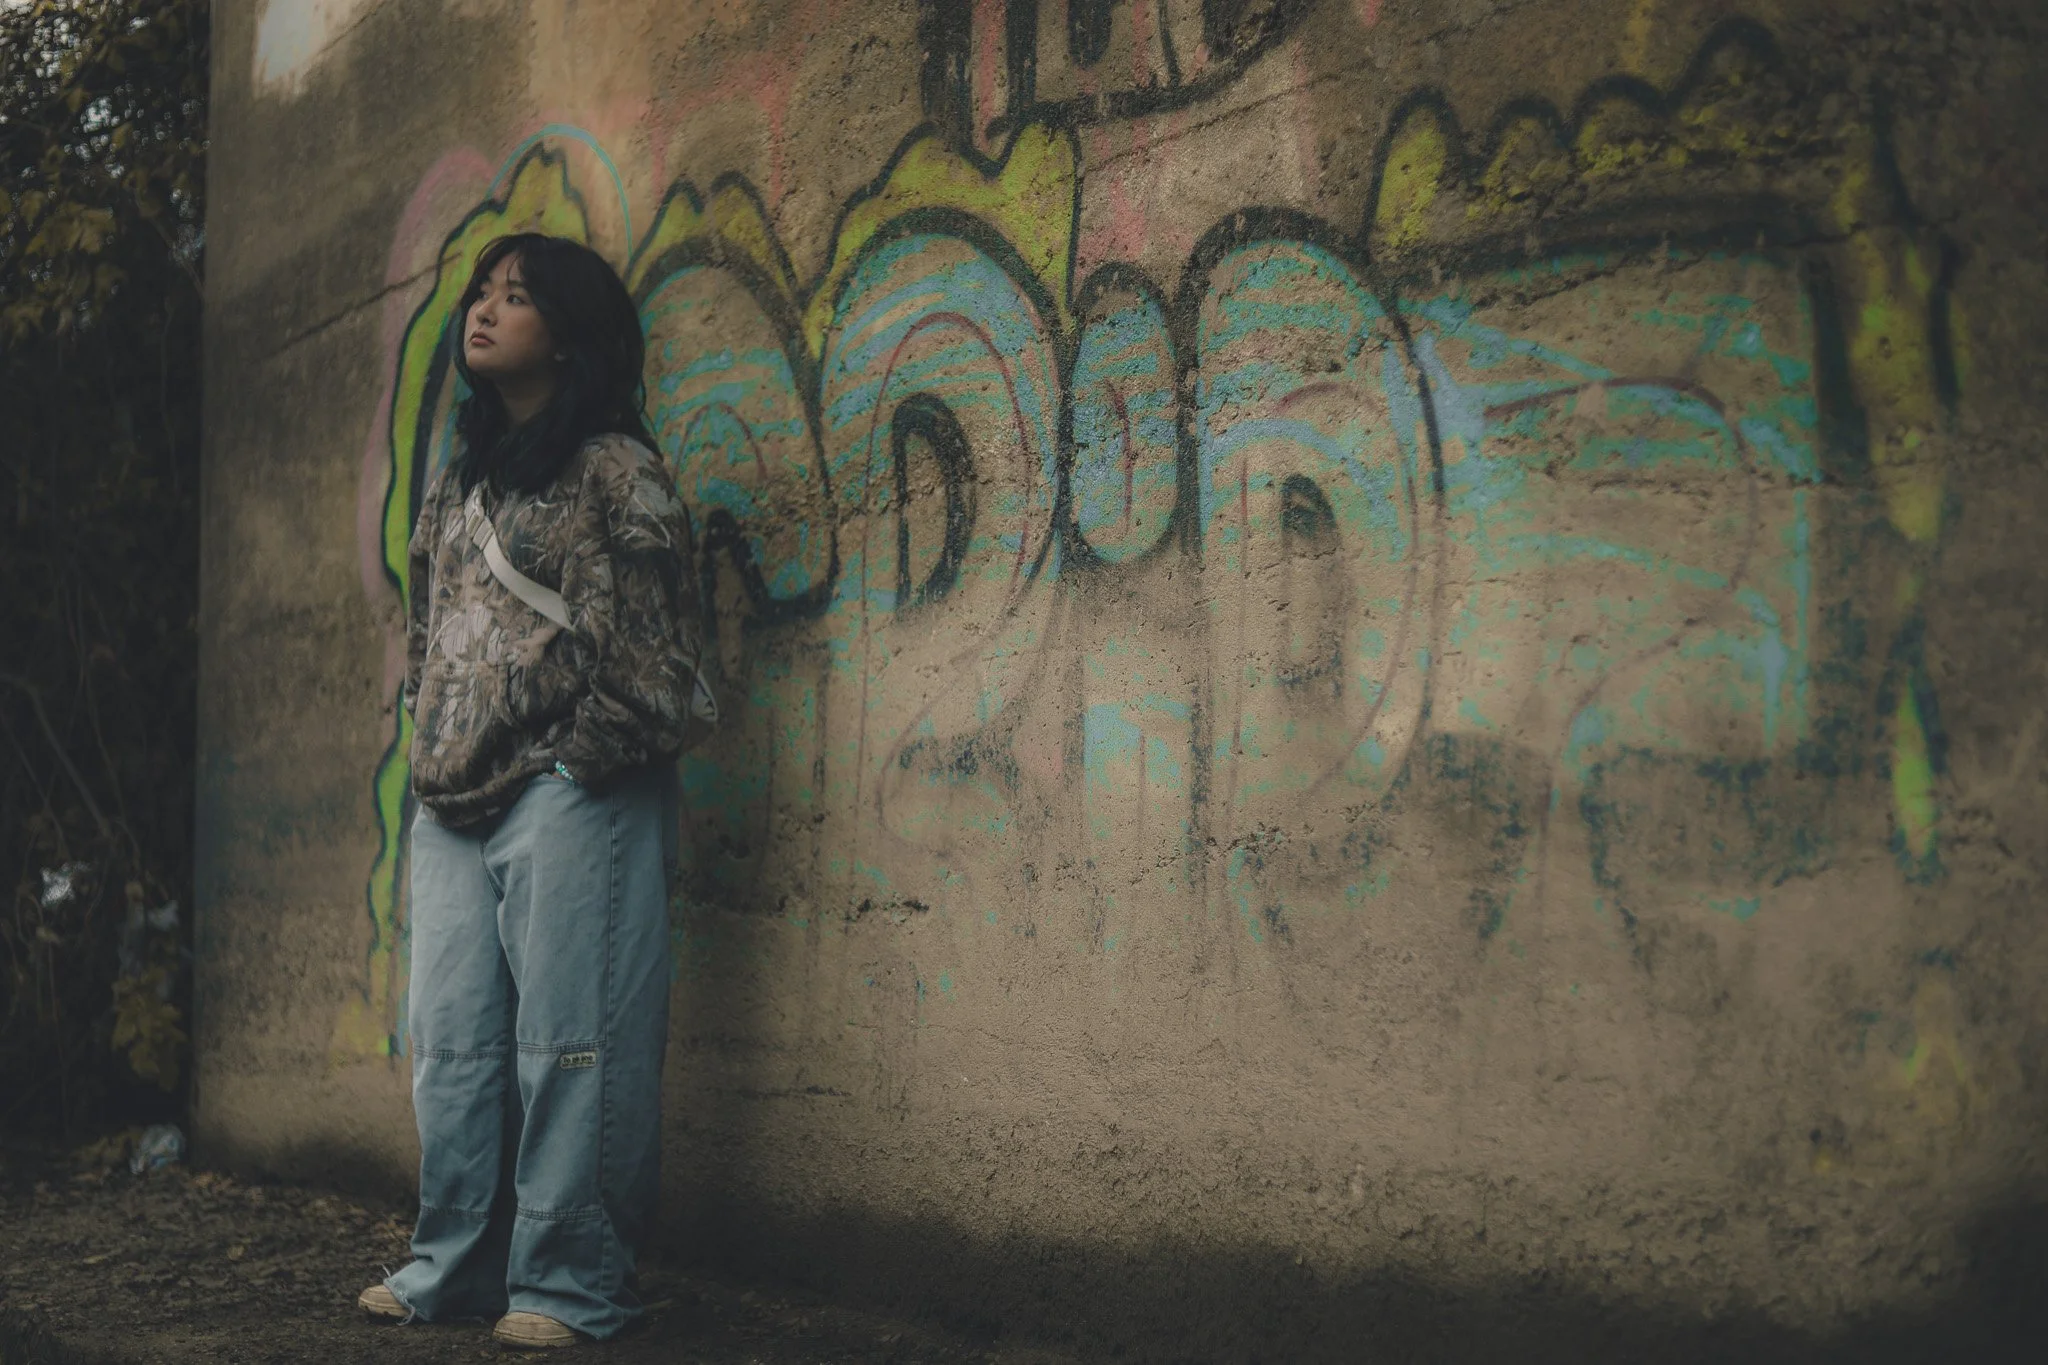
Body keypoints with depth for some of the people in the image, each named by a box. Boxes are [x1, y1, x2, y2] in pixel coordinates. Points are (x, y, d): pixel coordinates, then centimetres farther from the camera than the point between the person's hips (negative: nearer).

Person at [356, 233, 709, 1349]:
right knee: (450, 1039, 7)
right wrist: (434, 754, 14)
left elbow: (644, 648, -7)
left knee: (567, 1043, -7)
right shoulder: (458, 482, 20)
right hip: (454, 801, 8)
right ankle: (453, 1266, 16)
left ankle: (569, 1286, -1)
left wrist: (580, 758, -10)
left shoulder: (612, 470, -2)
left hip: (569, 796, -7)